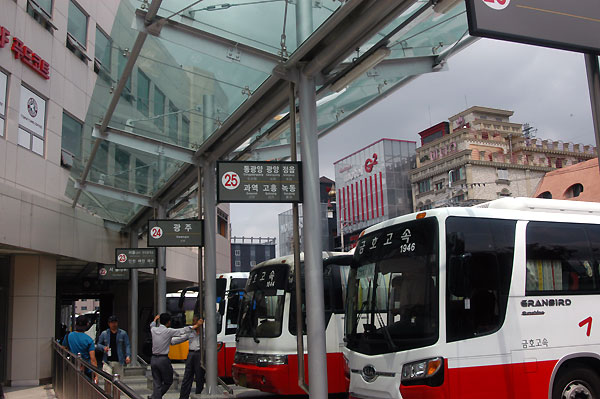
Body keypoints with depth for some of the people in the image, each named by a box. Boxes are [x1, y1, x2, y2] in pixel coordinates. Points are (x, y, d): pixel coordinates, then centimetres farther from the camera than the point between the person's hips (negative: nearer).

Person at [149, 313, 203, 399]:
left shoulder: (154, 330, 3)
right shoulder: (169, 331, -11)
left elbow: (152, 325, 28)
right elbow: (183, 330, -5)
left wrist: (155, 319, 51)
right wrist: (196, 325, 5)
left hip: (153, 359, 5)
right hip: (163, 360, -5)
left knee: (156, 383, 9)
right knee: (168, 382, 11)